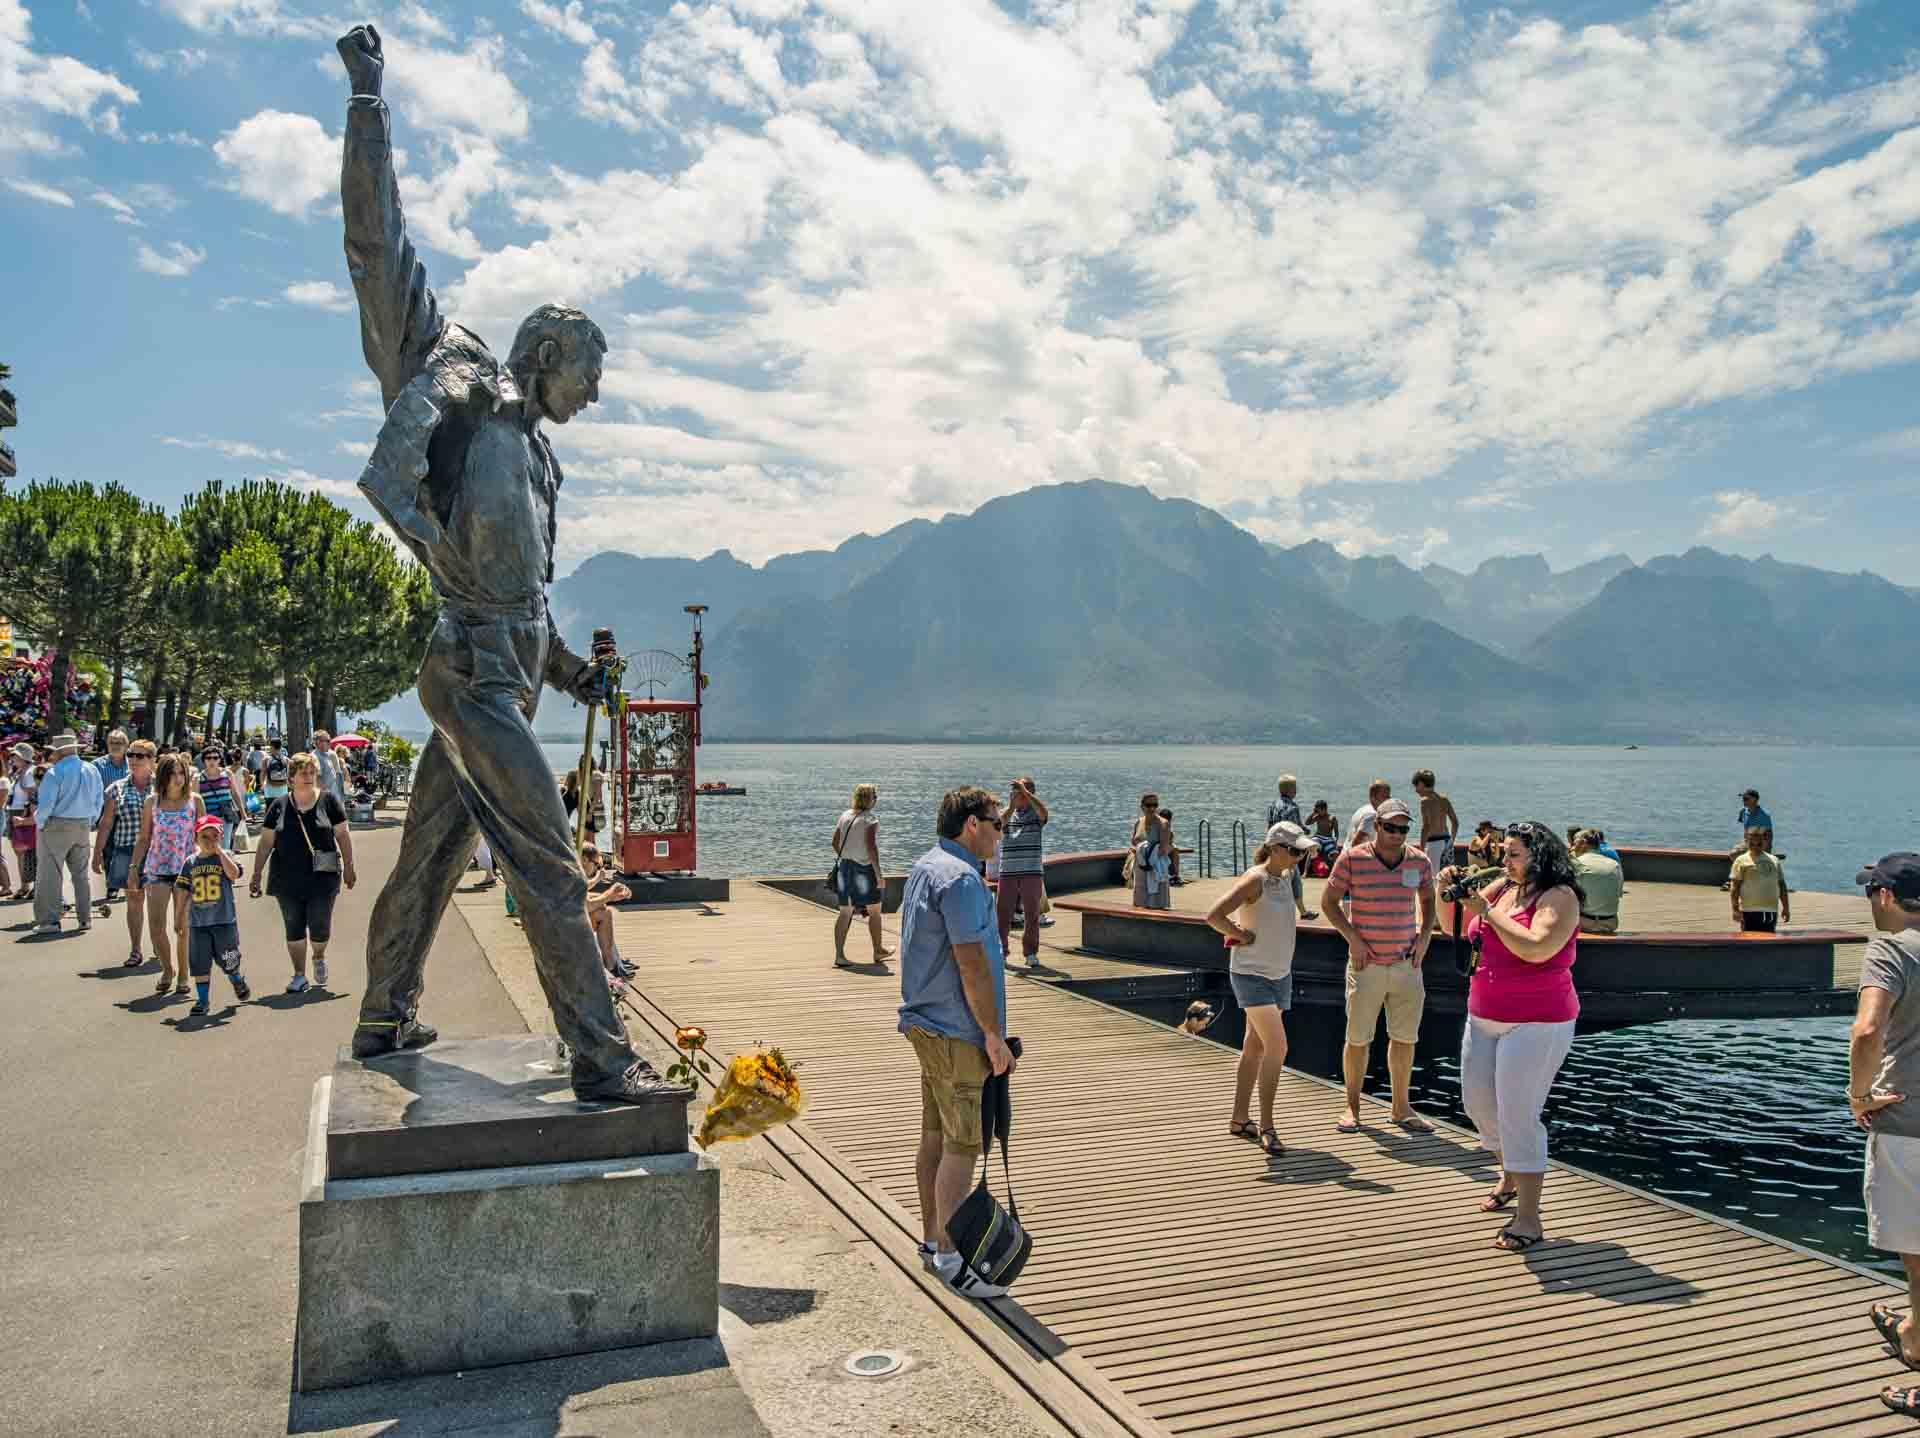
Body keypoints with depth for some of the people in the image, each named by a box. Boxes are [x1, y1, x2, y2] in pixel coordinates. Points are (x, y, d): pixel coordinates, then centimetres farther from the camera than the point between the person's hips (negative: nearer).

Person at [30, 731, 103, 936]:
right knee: (81, 874, 13)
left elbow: (46, 803, -16)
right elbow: (98, 801, 9)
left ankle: (49, 920, 0)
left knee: (51, 874, 0)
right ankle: (85, 918, 15)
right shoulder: (92, 771, 6)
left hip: (57, 825, -6)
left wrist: (39, 821, 1)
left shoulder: (55, 772, -14)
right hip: (84, 827, 6)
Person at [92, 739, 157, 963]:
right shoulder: (117, 790, 8)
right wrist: (97, 854, 6)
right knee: (134, 899, 4)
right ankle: (136, 951, 10)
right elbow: (105, 824, 10)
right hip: (126, 851, 2)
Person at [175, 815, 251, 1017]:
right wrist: (178, 918, 11)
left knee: (228, 961, 4)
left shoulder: (225, 857, -2)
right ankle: (202, 1000, 12)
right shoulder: (191, 863, 6)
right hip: (198, 923, 3)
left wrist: (219, 851, -19)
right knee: (199, 963, 3)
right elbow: (183, 892, 11)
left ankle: (238, 980, 34)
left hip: (224, 921, -3)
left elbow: (234, 873, -24)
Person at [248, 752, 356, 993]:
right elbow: (266, 842, 9)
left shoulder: (328, 801, 1)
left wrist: (348, 867, 2)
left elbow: (343, 834, 4)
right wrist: (256, 874, 5)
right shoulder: (279, 806, 6)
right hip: (287, 880, 2)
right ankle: (299, 976, 17)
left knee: (320, 926, -2)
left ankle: (319, 957, 30)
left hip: (322, 878, -2)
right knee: (293, 928, 6)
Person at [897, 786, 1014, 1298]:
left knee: (935, 1135, 17)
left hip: (925, 1021, 10)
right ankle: (949, 1256, 4)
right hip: (956, 1031, -10)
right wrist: (994, 1036, -15)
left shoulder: (923, 868, 13)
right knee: (963, 1144, -3)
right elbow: (972, 965, -22)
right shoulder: (961, 878, -20)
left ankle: (932, 1239, 27)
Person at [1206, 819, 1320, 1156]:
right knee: (1277, 1046, -15)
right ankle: (1266, 1126, -7)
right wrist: (1242, 936, -15)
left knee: (1255, 1047, 14)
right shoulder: (1254, 879, -17)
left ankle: (1239, 1119, 24)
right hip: (1251, 974, -8)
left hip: (1280, 974, 8)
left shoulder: (1286, 878, 8)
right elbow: (1214, 916, -27)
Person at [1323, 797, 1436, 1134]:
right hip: (1366, 964, -3)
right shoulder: (1352, 859, -9)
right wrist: (1352, 937, -10)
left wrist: (1425, 935, 5)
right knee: (1358, 1038, 3)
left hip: (1406, 963, 3)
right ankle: (1352, 1106, 18)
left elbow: (1428, 900, 19)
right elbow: (1329, 900, -2)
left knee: (1404, 1037, 9)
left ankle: (1401, 1107, 23)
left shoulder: (1419, 860, 2)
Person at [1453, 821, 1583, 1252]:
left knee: (1518, 1116, -7)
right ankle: (1510, 1176, 42)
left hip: (1536, 1023, -8)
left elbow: (1536, 948, -28)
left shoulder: (1560, 896, -13)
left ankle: (1528, 1219, 3)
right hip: (1484, 1018, 8)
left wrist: (1487, 910, -24)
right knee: (1477, 1102, 18)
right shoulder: (1501, 888, 6)